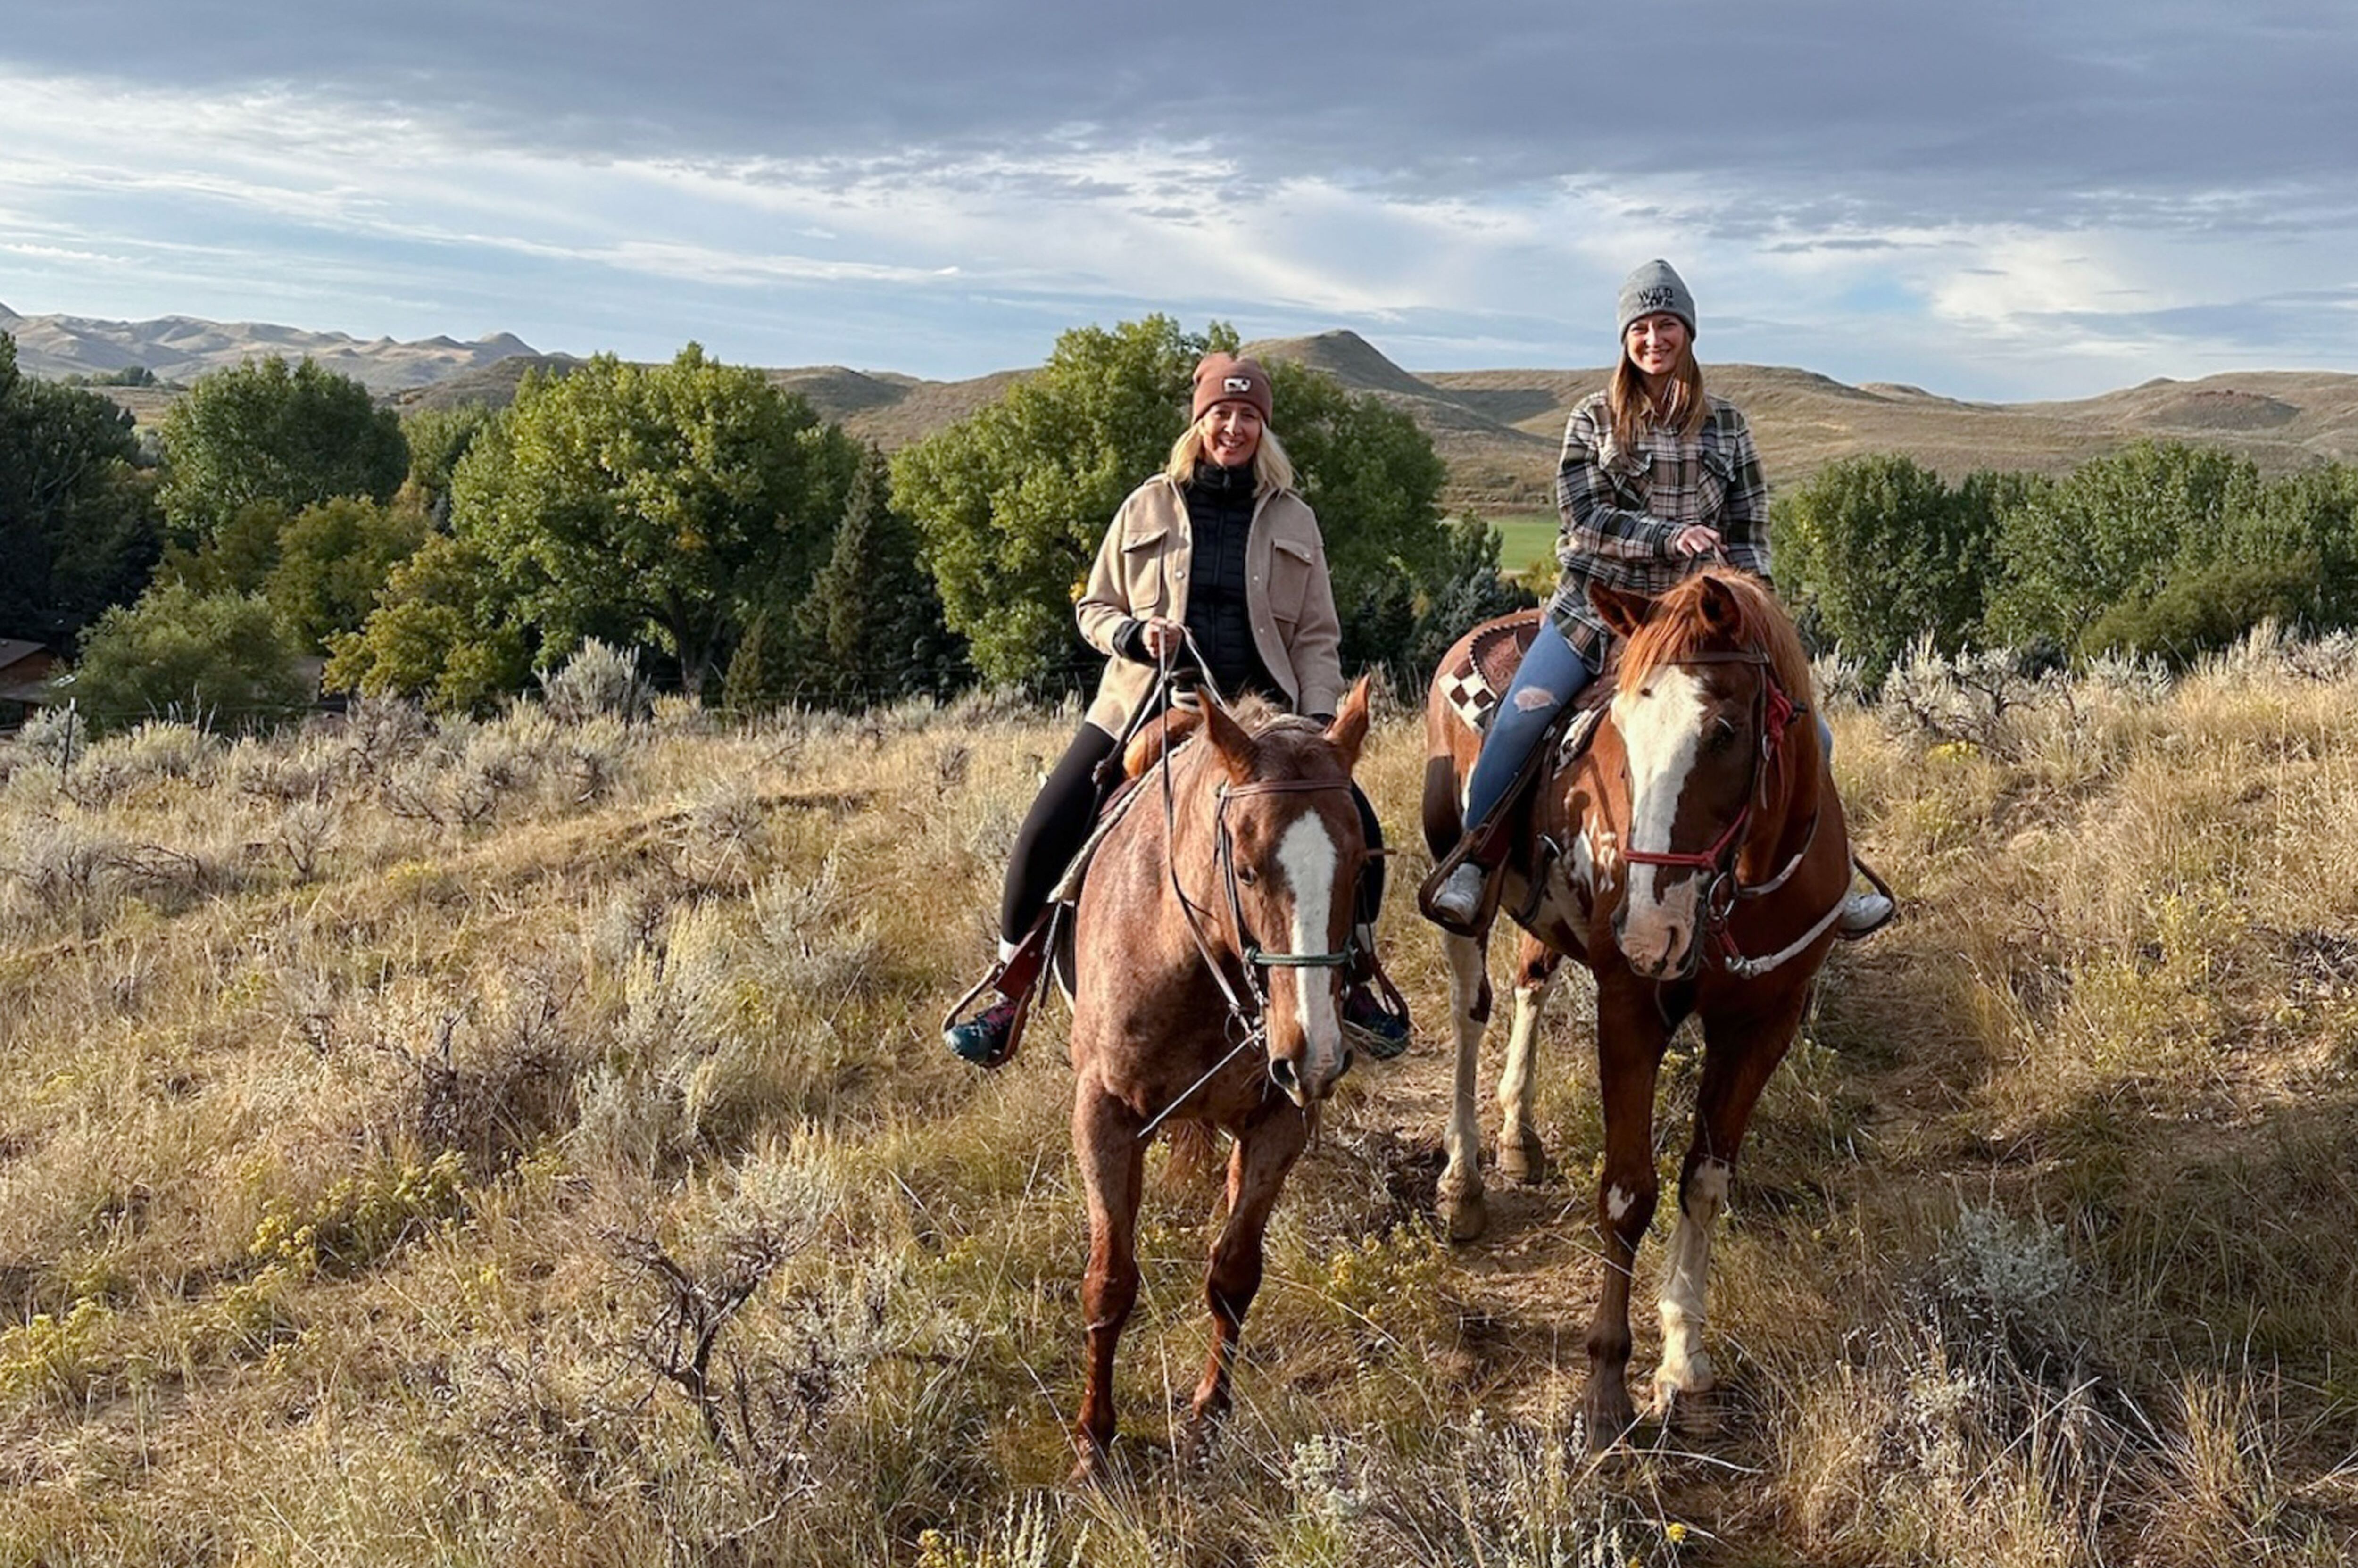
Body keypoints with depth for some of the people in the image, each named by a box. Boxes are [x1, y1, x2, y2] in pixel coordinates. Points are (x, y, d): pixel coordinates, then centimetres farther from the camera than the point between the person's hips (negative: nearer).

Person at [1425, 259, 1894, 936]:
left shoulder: (1726, 424, 8)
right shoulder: (1593, 419, 3)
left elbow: (1749, 529, 8)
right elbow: (1584, 519, -7)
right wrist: (1668, 537, -20)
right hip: (1598, 605, -2)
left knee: (1806, 736, -3)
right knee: (1520, 716, -25)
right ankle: (1470, 865, -10)